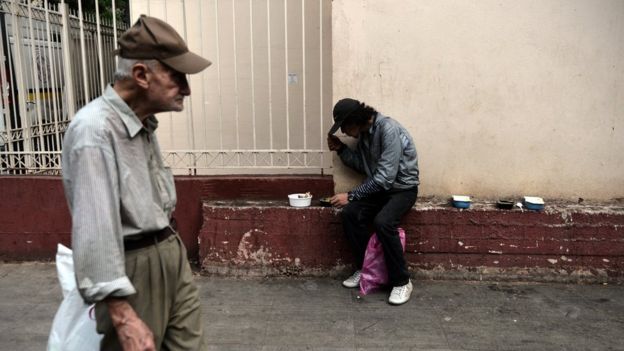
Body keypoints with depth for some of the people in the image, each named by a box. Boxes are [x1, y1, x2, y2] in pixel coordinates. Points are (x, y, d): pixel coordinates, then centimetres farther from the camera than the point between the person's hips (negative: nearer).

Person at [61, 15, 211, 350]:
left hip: (172, 254, 9)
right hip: (135, 267, -8)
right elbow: (95, 230, -27)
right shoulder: (94, 129, -22)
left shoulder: (143, 121, 7)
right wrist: (123, 316, -29)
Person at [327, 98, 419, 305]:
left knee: (382, 222, -32)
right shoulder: (364, 132, 2)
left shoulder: (388, 129, -25)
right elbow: (362, 165, 12)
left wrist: (351, 196, -23)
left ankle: (402, 282, -15)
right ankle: (364, 269, 2)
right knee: (349, 214, -15)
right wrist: (341, 149, -2)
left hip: (402, 188, -7)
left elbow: (385, 177, -28)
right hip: (379, 187, 7)